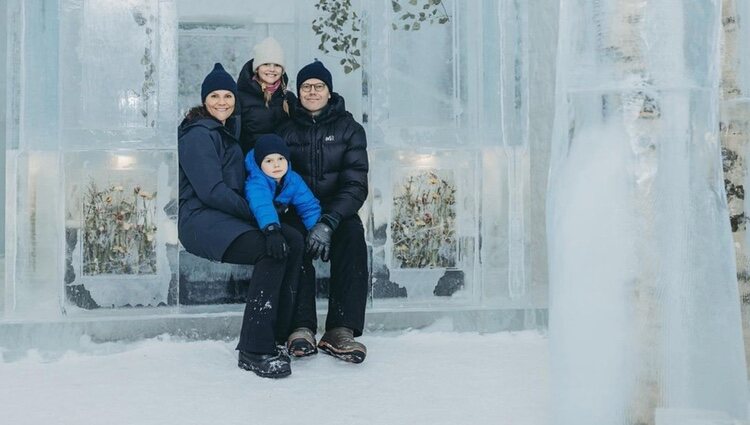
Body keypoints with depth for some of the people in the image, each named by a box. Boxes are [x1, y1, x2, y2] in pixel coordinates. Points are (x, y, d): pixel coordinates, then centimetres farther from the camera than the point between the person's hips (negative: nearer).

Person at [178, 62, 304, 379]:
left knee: (293, 241, -18)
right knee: (272, 250, -29)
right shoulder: (197, 134, -7)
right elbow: (211, 191, -16)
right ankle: (254, 350, -24)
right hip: (200, 219, -8)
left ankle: (276, 334, -15)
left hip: (229, 214, 8)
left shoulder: (231, 130, 20)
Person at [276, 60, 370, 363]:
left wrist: (329, 222, -25)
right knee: (295, 236, -32)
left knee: (352, 233, -32)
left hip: (337, 212, 0)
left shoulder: (349, 129, 4)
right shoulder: (286, 131, 9)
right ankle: (301, 326, -35)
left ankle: (341, 330, -36)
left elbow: (356, 185, -7)